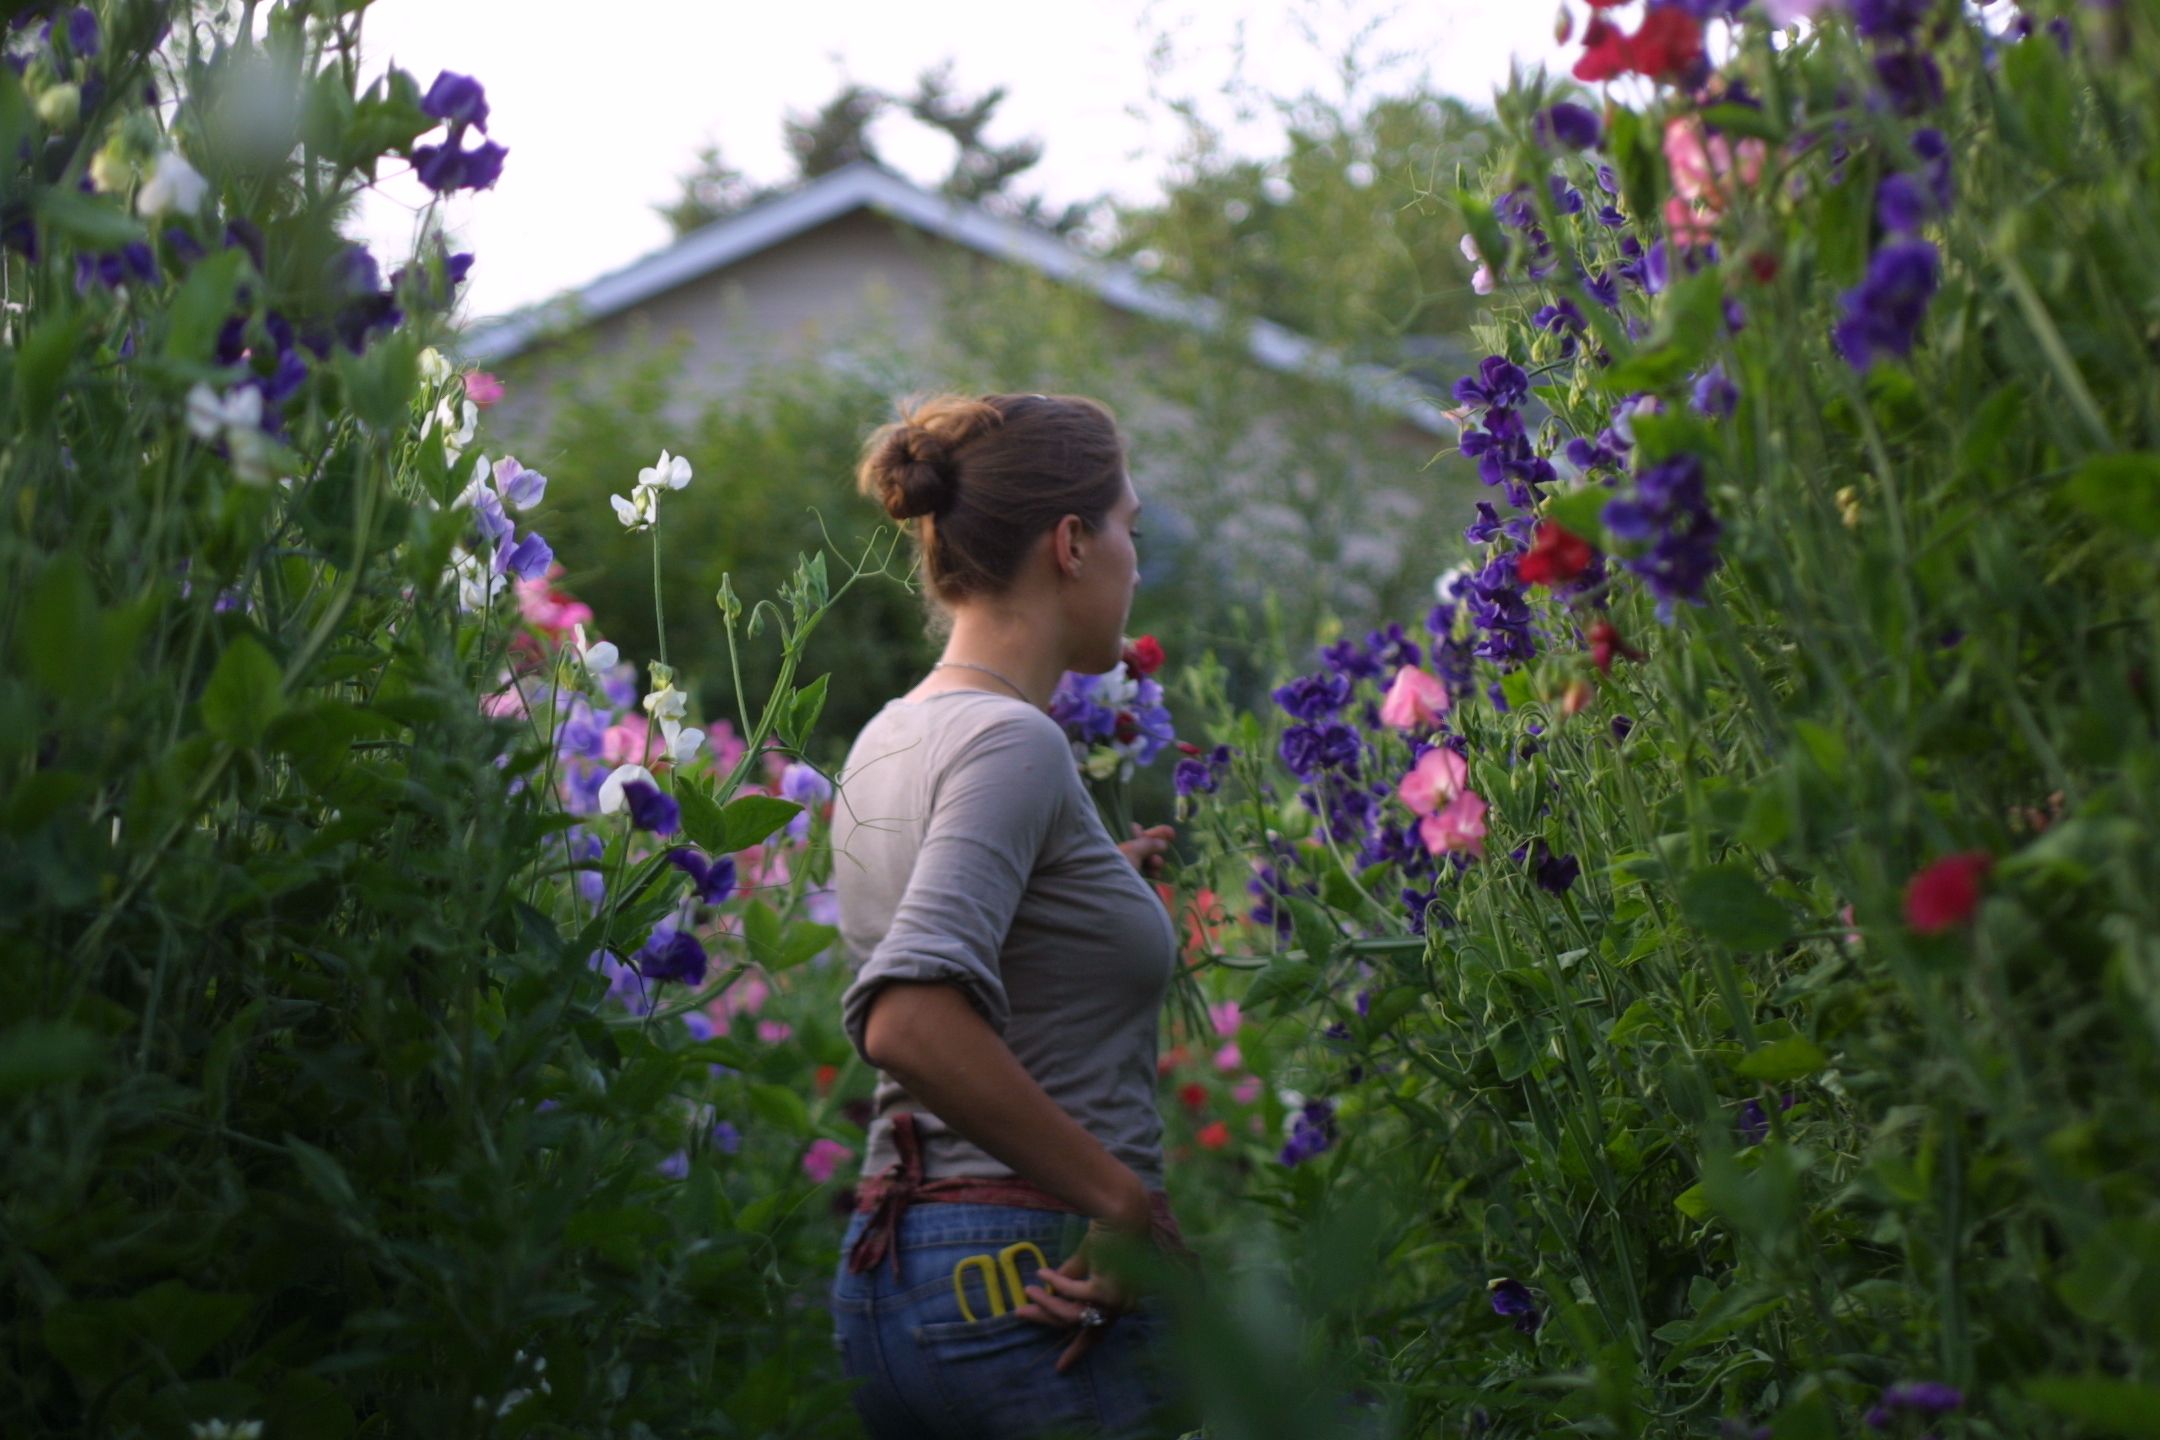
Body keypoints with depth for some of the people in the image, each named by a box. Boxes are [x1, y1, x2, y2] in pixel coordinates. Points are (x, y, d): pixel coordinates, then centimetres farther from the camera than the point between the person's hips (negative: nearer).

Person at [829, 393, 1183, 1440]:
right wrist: (1126, 1200, -23)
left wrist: (1104, 888, 21)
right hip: (1029, 1284, -9)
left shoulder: (886, 740, 12)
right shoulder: (1010, 742, -15)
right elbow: (908, 1021, -29)